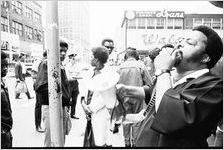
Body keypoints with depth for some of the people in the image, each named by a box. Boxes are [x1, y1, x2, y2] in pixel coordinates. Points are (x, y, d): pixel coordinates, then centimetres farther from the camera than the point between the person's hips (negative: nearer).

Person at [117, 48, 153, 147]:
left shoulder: (120, 67, -2)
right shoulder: (141, 66, -7)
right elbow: (150, 83, -6)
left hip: (124, 97, 2)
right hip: (137, 97, -2)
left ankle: (127, 142, 27)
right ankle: (135, 142, 20)